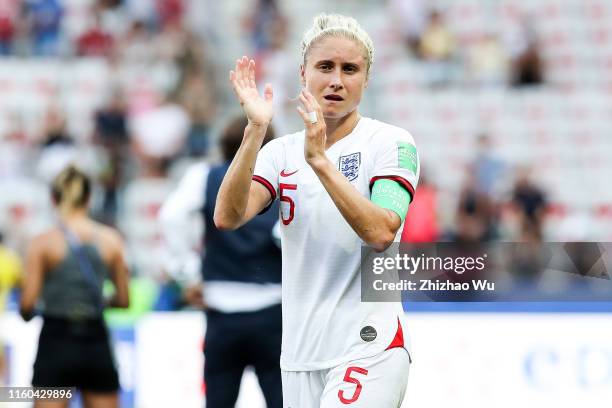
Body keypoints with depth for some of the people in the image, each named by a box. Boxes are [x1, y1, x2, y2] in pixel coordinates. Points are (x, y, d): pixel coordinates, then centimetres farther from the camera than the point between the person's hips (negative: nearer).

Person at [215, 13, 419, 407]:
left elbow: (381, 233, -18)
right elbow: (227, 217, -7)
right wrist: (256, 131, -16)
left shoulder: (392, 142, -2)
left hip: (368, 349, -5)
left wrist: (319, 160, -23)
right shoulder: (282, 151, 9)